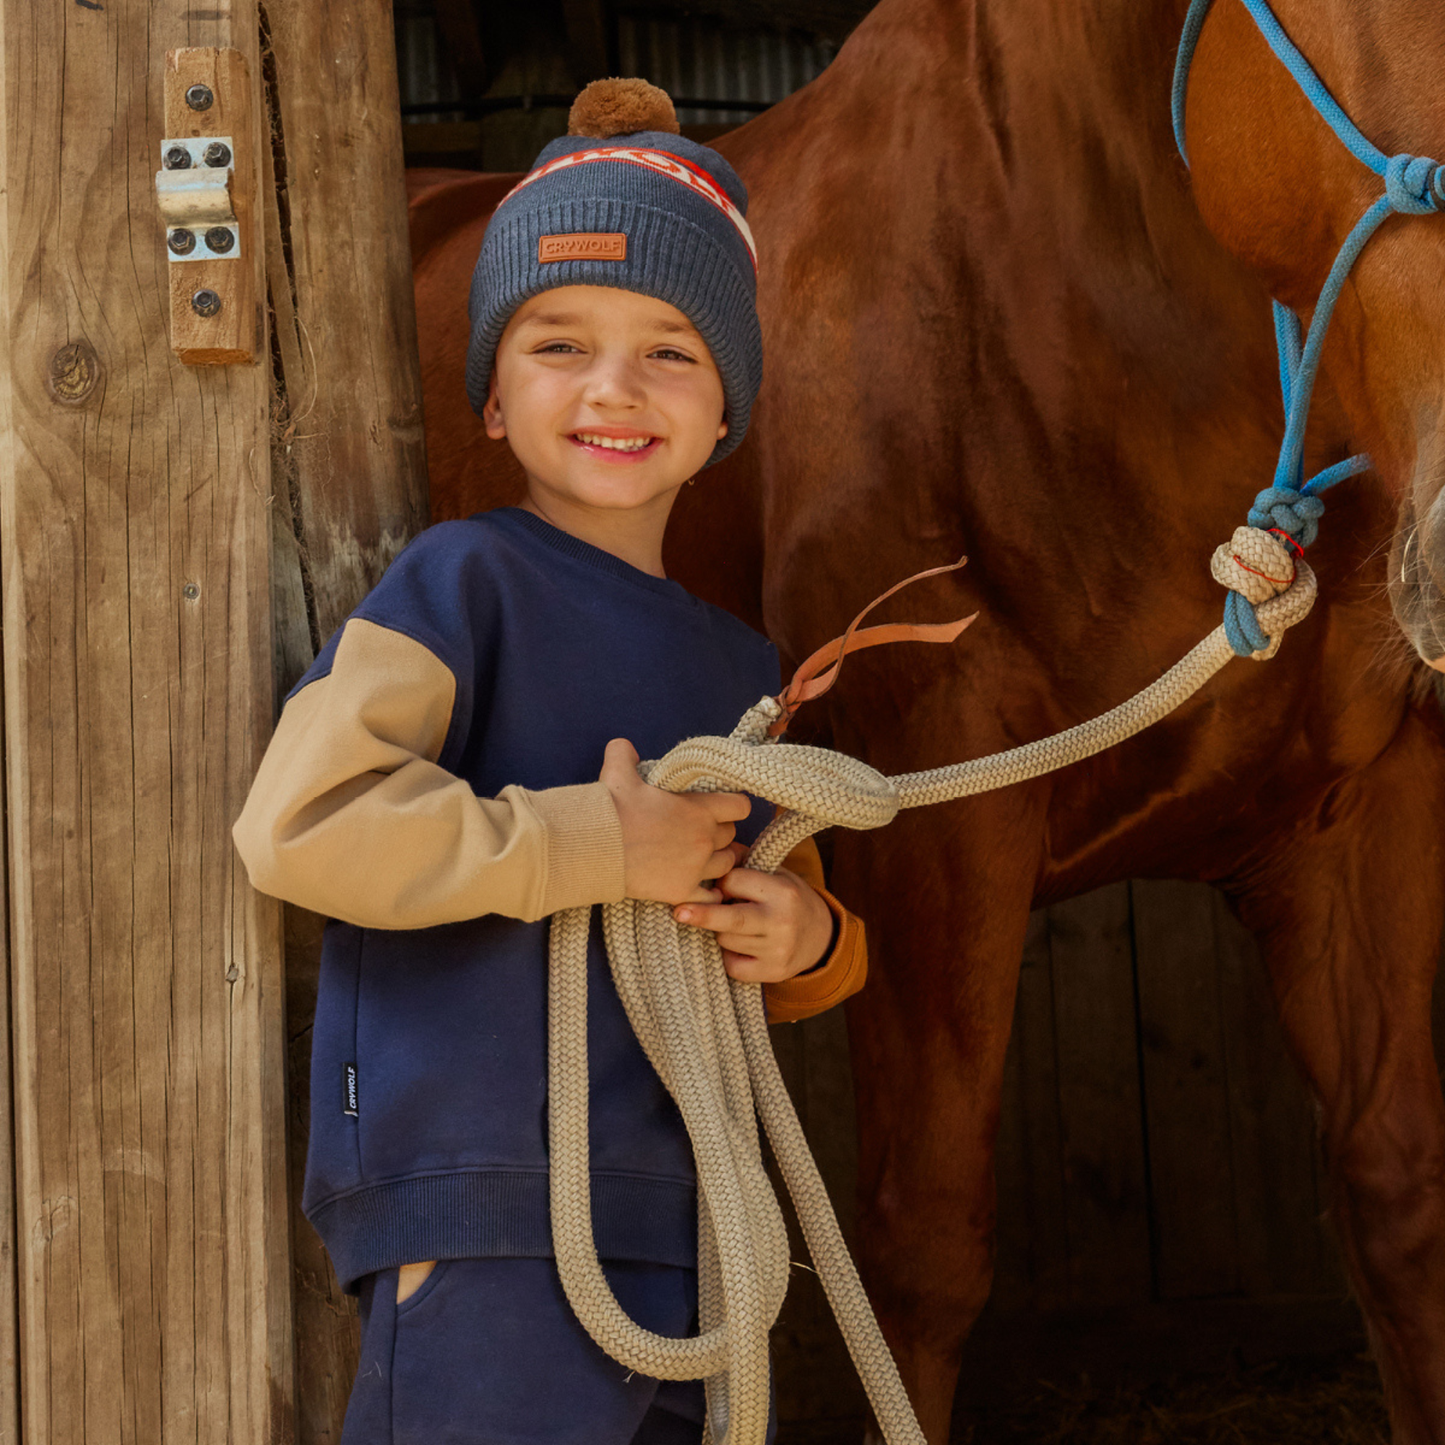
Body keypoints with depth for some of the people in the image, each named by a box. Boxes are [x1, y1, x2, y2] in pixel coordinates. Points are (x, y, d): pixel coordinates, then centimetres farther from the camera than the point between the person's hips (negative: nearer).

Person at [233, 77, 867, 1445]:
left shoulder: (739, 669, 15)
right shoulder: (465, 581, -6)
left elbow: (788, 907, 28)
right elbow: (301, 820, -19)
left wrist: (807, 943, 3)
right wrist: (605, 845, -15)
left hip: (676, 1241, 7)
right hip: (482, 1229, -7)